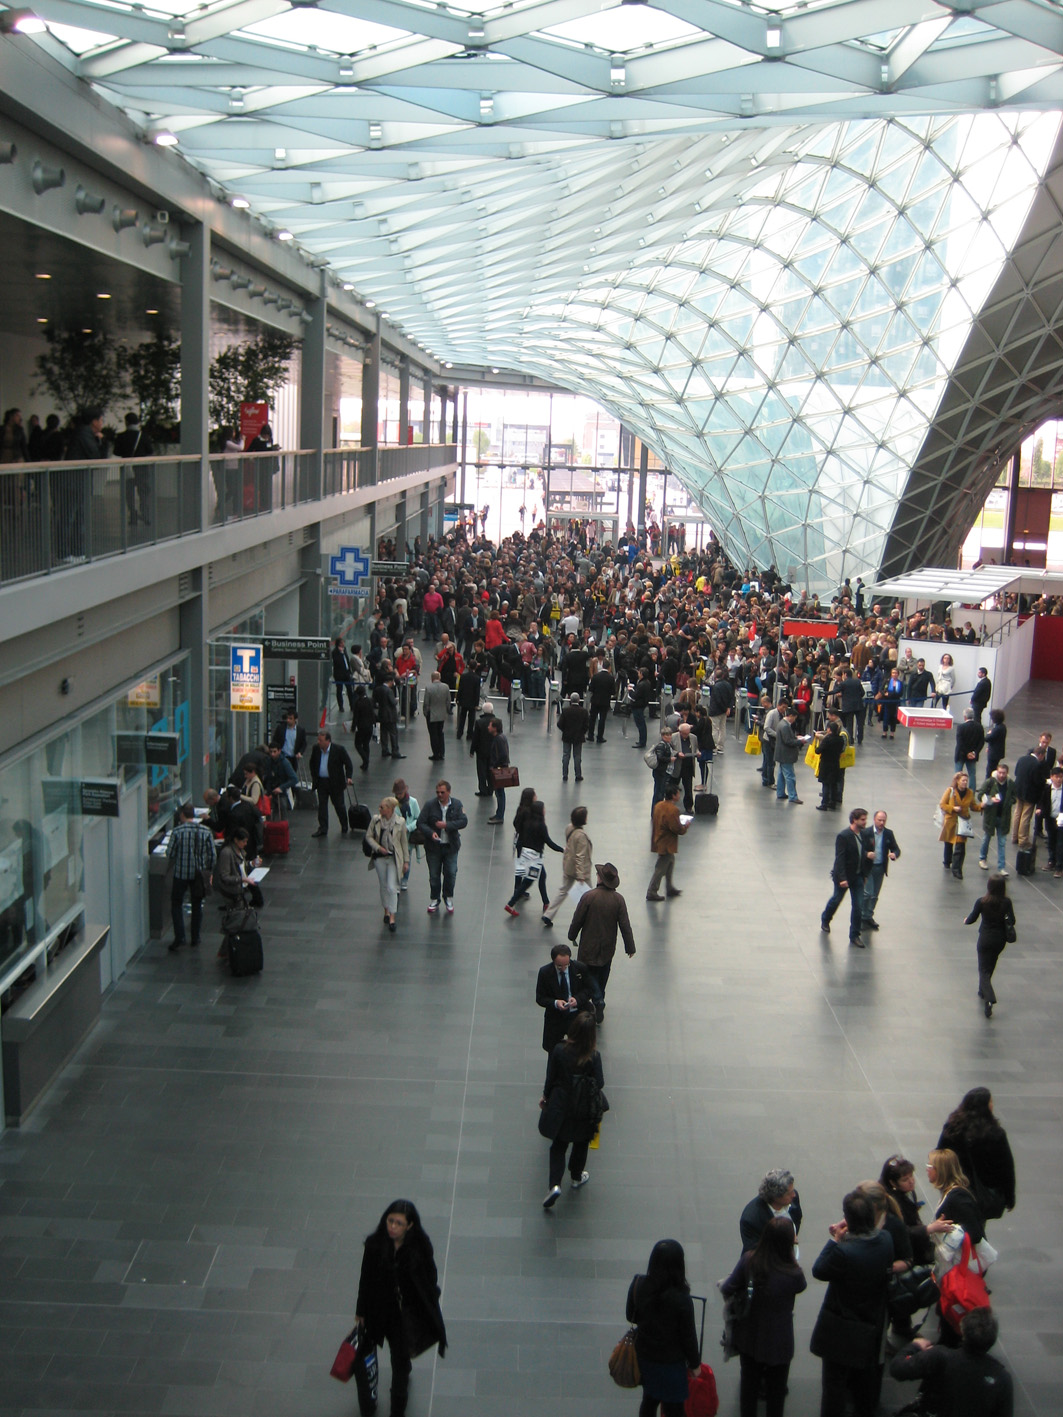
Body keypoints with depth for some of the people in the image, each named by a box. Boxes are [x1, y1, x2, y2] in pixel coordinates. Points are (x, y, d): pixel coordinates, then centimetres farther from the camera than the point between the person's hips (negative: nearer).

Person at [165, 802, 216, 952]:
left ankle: (179, 938, 4)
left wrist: (173, 863, 14)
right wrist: (209, 872, 12)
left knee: (176, 904, 13)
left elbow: (169, 854, -9)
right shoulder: (206, 831, -6)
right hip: (199, 874, 2)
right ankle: (195, 940, 19)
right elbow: (213, 855, -2)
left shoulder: (177, 831, -13)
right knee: (197, 906, 15)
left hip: (181, 873, -2)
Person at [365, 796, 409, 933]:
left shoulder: (400, 822, -10)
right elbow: (369, 836, 4)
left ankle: (392, 918, -3)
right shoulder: (376, 820, -5)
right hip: (379, 857, 3)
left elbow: (404, 842, -2)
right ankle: (386, 911, 34)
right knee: (383, 885, 14)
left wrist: (406, 861, 1)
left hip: (394, 858, -3)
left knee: (392, 887, -9)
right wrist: (378, 847, -12)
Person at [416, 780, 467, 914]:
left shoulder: (456, 805, -3)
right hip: (433, 846, 0)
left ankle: (448, 898, 27)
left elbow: (464, 821, -9)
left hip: (451, 846, 0)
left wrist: (446, 825, -21)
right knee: (434, 875, 9)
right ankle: (434, 900, 27)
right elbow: (420, 822, -8)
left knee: (451, 874, 5)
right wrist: (431, 833, -25)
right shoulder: (429, 805, -7)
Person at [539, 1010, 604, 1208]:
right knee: (581, 1144, 25)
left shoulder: (558, 1050, -17)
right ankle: (576, 1177, 43)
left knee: (558, 1145, 15)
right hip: (584, 1109, -1)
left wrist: (546, 1096, 9)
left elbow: (550, 1078, -7)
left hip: (560, 1106, 1)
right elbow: (599, 1084, -14)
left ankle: (555, 1184, -1)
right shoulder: (593, 1057, -21)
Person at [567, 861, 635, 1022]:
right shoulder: (618, 899, -12)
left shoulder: (589, 896, -20)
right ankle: (599, 1001, 33)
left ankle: (598, 1001, -11)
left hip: (589, 945, -3)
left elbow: (577, 920, -11)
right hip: (608, 948, 3)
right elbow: (625, 925, -9)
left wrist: (572, 935, 8)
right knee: (603, 975, 21)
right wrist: (630, 947, 0)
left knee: (589, 973, 9)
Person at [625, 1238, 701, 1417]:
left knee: (649, 1399, 27)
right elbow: (688, 1336, -16)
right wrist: (695, 1363, 0)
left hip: (644, 1354, 5)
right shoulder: (681, 1300, -29)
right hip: (671, 1360, -5)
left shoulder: (638, 1285, -16)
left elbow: (631, 1316, 0)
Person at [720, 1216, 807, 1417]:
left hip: (749, 1338, 3)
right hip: (778, 1343, -3)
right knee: (776, 1390, 22)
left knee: (749, 1383, 25)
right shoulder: (793, 1274, -29)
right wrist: (793, 1259, -1)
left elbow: (726, 1290, -15)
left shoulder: (748, 1260, -22)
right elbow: (802, 1286, -5)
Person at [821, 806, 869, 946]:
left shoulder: (863, 834, 1)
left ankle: (854, 935, 13)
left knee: (858, 906, 2)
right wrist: (842, 878, -28)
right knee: (837, 899, 15)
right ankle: (825, 920, 44)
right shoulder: (843, 836, -21)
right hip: (844, 876, -5)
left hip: (858, 876, 5)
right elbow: (839, 859, -24)